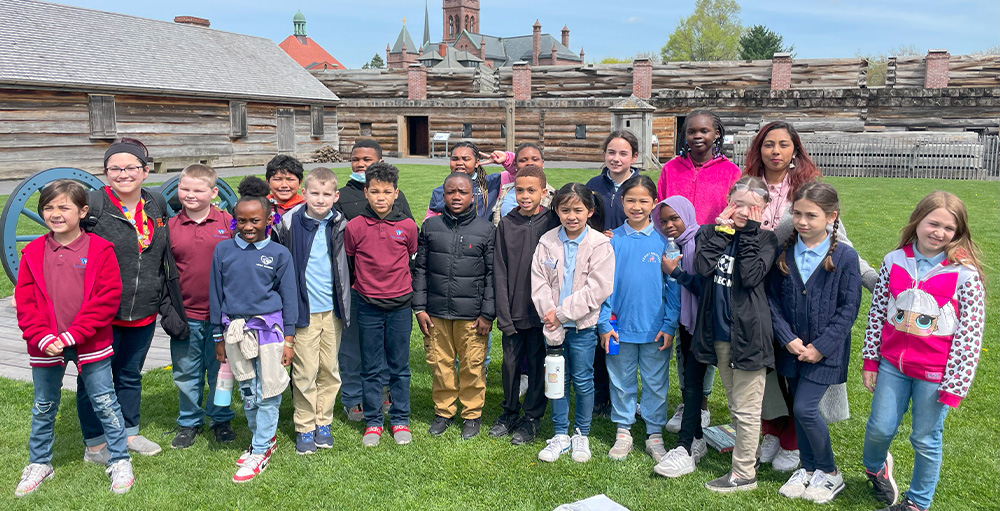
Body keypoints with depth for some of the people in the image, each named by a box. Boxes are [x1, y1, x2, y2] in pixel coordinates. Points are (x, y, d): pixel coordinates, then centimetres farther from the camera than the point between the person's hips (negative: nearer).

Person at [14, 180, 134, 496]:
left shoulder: (100, 250, -8)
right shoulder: (33, 253, 2)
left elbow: (108, 298, -12)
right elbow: (24, 302, 1)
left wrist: (72, 335, -16)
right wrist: (42, 338, -12)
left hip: (91, 346, -3)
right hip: (45, 348, 3)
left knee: (105, 403, 7)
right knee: (43, 407, 18)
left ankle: (120, 461, 21)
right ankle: (39, 463, 36)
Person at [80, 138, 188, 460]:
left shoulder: (157, 205, 6)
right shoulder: (91, 205, -10)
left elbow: (166, 260, 13)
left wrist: (169, 306, 11)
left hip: (144, 313, 5)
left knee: (131, 375, 20)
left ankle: (129, 433, 37)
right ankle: (95, 445, 23)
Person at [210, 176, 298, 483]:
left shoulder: (279, 254, -3)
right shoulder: (223, 250, 2)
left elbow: (289, 297, 1)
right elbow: (215, 294, 8)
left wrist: (289, 338, -1)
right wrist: (219, 337, 9)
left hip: (269, 327, -3)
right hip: (235, 329, 3)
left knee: (268, 392, 0)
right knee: (247, 392, 13)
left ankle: (260, 452, 11)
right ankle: (264, 438, 32)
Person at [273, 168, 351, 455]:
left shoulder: (340, 225, 2)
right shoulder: (289, 224, -6)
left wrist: (345, 302, 10)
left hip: (333, 309, 3)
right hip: (304, 309, -3)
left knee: (330, 369, 10)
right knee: (305, 371, 1)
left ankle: (323, 423, 25)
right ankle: (304, 428, 15)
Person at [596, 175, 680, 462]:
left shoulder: (665, 240, -3)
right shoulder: (613, 240, -1)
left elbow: (674, 286, 0)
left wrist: (670, 325, -6)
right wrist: (604, 323, -4)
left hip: (655, 328, -1)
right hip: (620, 327, 1)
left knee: (656, 383, 10)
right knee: (622, 383, 12)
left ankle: (655, 434, 25)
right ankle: (623, 432, 27)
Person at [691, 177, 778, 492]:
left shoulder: (765, 239, -4)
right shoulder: (712, 232, 4)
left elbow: (751, 276, -21)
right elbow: (702, 268, -13)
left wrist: (748, 233, -16)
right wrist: (722, 230, -12)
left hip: (748, 333, -5)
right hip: (719, 333, 5)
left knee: (746, 409, 3)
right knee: (734, 404, 20)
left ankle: (744, 474, 14)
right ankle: (748, 452, 37)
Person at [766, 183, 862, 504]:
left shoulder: (845, 257, -10)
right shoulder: (784, 253, -1)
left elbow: (848, 309, -9)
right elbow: (772, 299, 1)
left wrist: (821, 346, -13)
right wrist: (788, 338, -10)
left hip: (825, 351, -4)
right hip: (792, 348, 4)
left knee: (805, 408, -8)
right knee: (799, 409, 13)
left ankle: (830, 473, 14)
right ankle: (808, 468, 32)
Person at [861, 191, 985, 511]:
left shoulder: (965, 274, -13)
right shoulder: (895, 261, -3)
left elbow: (970, 335, -11)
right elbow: (877, 312, 4)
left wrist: (955, 386, -10)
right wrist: (870, 359, 6)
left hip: (934, 373, -2)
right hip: (892, 364, 3)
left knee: (926, 440, 11)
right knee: (880, 427, 12)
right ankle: (875, 466, 45)